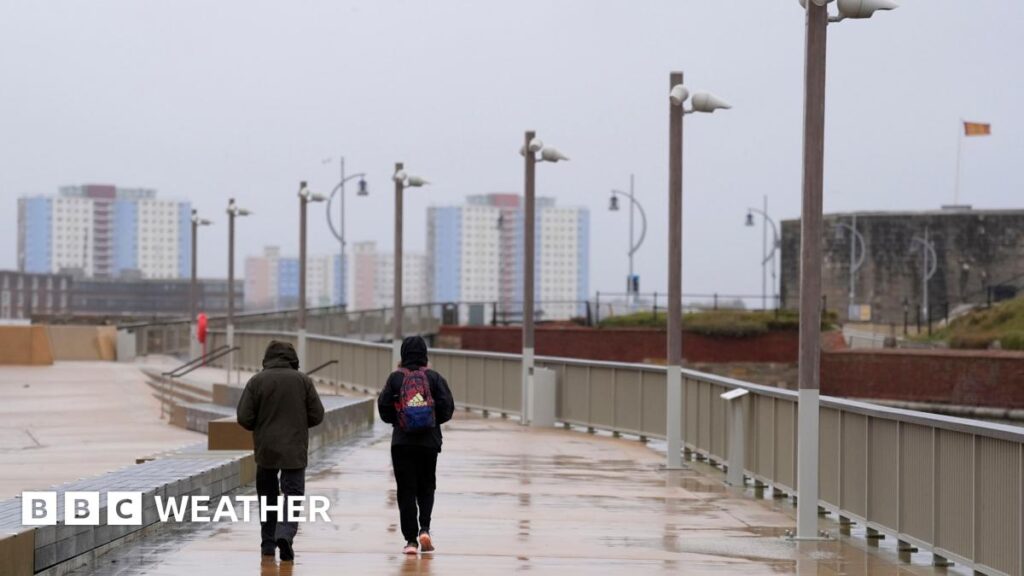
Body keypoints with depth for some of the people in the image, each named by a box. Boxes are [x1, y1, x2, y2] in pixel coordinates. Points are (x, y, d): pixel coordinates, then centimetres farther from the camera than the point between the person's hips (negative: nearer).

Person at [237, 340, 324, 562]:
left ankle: (268, 543, 19)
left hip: (266, 450, 1)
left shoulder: (257, 381, -4)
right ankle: (285, 534, -22)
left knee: (267, 496, 15)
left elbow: (244, 418, -6)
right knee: (293, 495, 0)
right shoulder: (302, 380, -3)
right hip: (295, 452, -1)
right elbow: (317, 415, 0)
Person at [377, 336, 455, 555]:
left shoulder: (396, 378, -3)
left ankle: (411, 539, -1)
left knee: (406, 490, 4)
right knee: (426, 487, 16)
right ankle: (424, 527, -4)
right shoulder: (434, 378, -2)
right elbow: (447, 407, -6)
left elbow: (384, 407, -5)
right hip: (429, 441, 1)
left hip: (402, 441, -1)